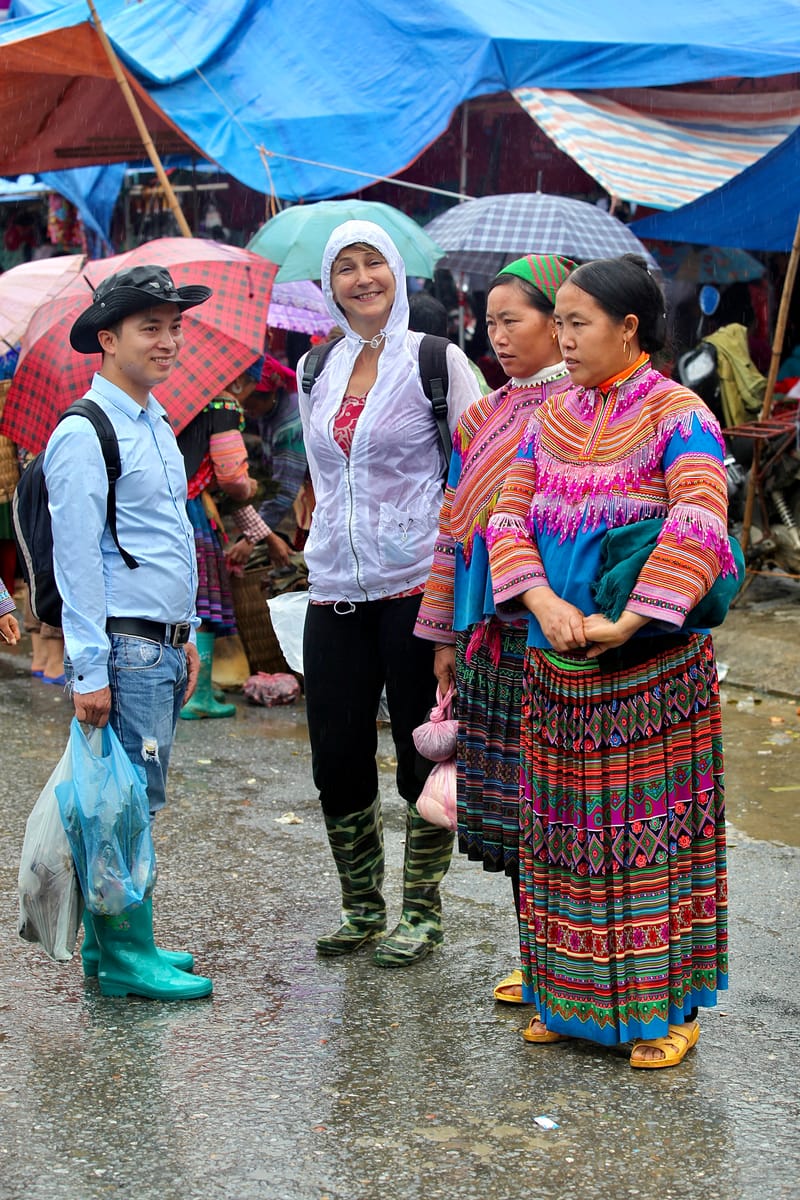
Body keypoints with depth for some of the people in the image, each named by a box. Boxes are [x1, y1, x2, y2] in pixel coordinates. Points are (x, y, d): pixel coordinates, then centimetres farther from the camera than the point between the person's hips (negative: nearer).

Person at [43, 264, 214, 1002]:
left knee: (134, 801, 13)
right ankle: (126, 960, 3)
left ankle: (112, 943, 22)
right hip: (124, 649, -9)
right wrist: (90, 670, -18)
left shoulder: (157, 426, 17)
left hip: (162, 646, 9)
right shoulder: (85, 434, -12)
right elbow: (76, 559, -15)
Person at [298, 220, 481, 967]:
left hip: (415, 586, -5)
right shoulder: (315, 372, 12)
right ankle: (361, 909, 23)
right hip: (335, 591, 5)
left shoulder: (437, 361, -2)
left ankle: (422, 914, 16)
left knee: (422, 754, 3)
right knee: (336, 758, 6)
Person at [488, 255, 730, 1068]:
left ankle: (665, 1008, 11)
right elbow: (509, 516, 6)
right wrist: (544, 602, -11)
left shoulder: (676, 415, -8)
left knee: (652, 825, 0)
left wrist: (624, 623, -24)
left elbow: (698, 524, -21)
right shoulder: (551, 418, 11)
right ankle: (572, 999, 23)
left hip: (650, 664, -6)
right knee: (565, 826, 11)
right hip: (555, 661, 6)